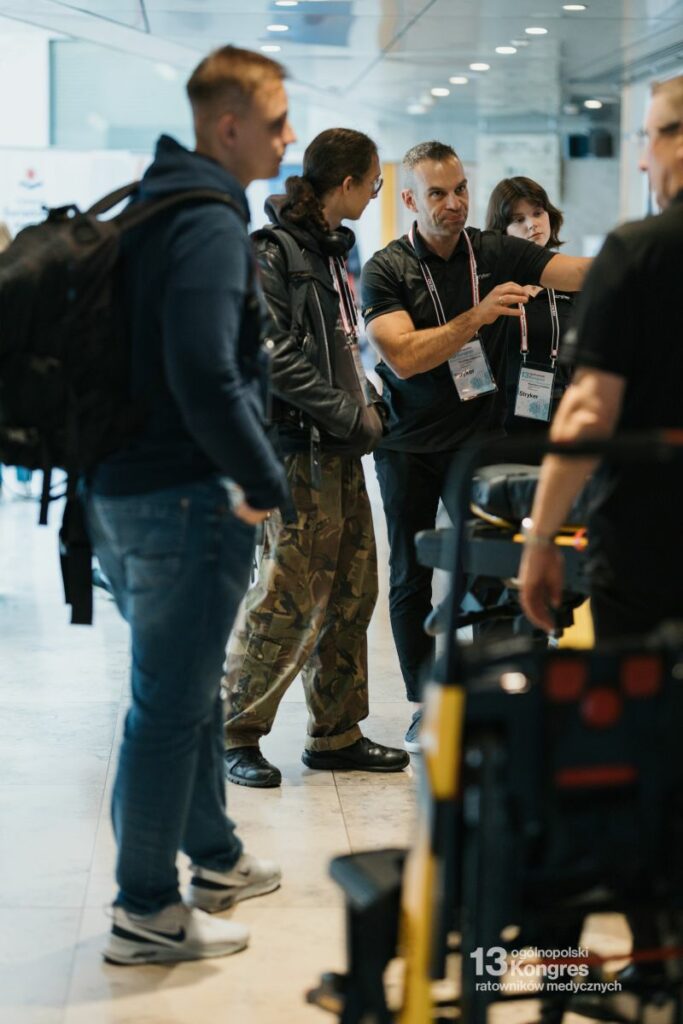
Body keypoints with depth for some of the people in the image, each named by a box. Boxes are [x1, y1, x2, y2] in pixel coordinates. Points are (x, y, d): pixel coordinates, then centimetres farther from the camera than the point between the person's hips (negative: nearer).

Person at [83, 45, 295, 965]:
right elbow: (206, 375, -27)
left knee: (191, 684, 21)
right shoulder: (211, 226, -16)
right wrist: (266, 483, -17)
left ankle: (215, 858, 36)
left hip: (119, 491, 10)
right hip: (183, 497, -10)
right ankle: (146, 912, 9)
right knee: (170, 704, -1)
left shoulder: (144, 210, 14)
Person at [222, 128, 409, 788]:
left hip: (339, 448, 9)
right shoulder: (270, 252, -11)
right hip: (295, 446, -9)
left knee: (351, 589, 10)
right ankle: (236, 736, 5)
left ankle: (336, 733, 20)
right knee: (288, 594, -7)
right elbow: (275, 359, -19)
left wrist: (368, 400, 9)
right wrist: (353, 416, -15)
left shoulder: (329, 246, 17)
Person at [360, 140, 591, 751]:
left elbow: (580, 272, -14)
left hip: (480, 439, 0)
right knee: (411, 579, 6)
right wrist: (478, 316, -27)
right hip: (408, 444, 0)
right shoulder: (385, 271, -5)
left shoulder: (497, 254, -1)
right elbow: (404, 356, -18)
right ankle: (426, 706, 18)